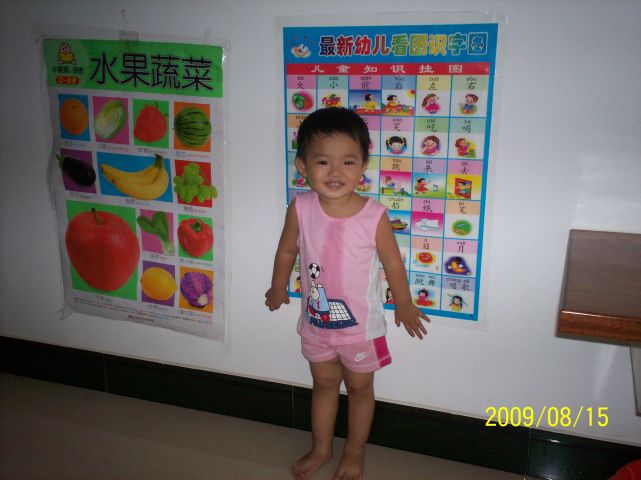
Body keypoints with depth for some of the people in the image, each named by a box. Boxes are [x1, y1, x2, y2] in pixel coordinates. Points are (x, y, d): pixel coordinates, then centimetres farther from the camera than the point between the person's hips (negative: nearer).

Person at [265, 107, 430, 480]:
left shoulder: (374, 216, -24)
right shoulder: (301, 209, -17)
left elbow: (393, 263, -9)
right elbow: (287, 252, 1)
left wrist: (404, 305, 4)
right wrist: (278, 289, 15)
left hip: (360, 324, -2)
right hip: (315, 321, 3)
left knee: (359, 387, 20)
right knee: (324, 384, 24)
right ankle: (321, 448, 46)